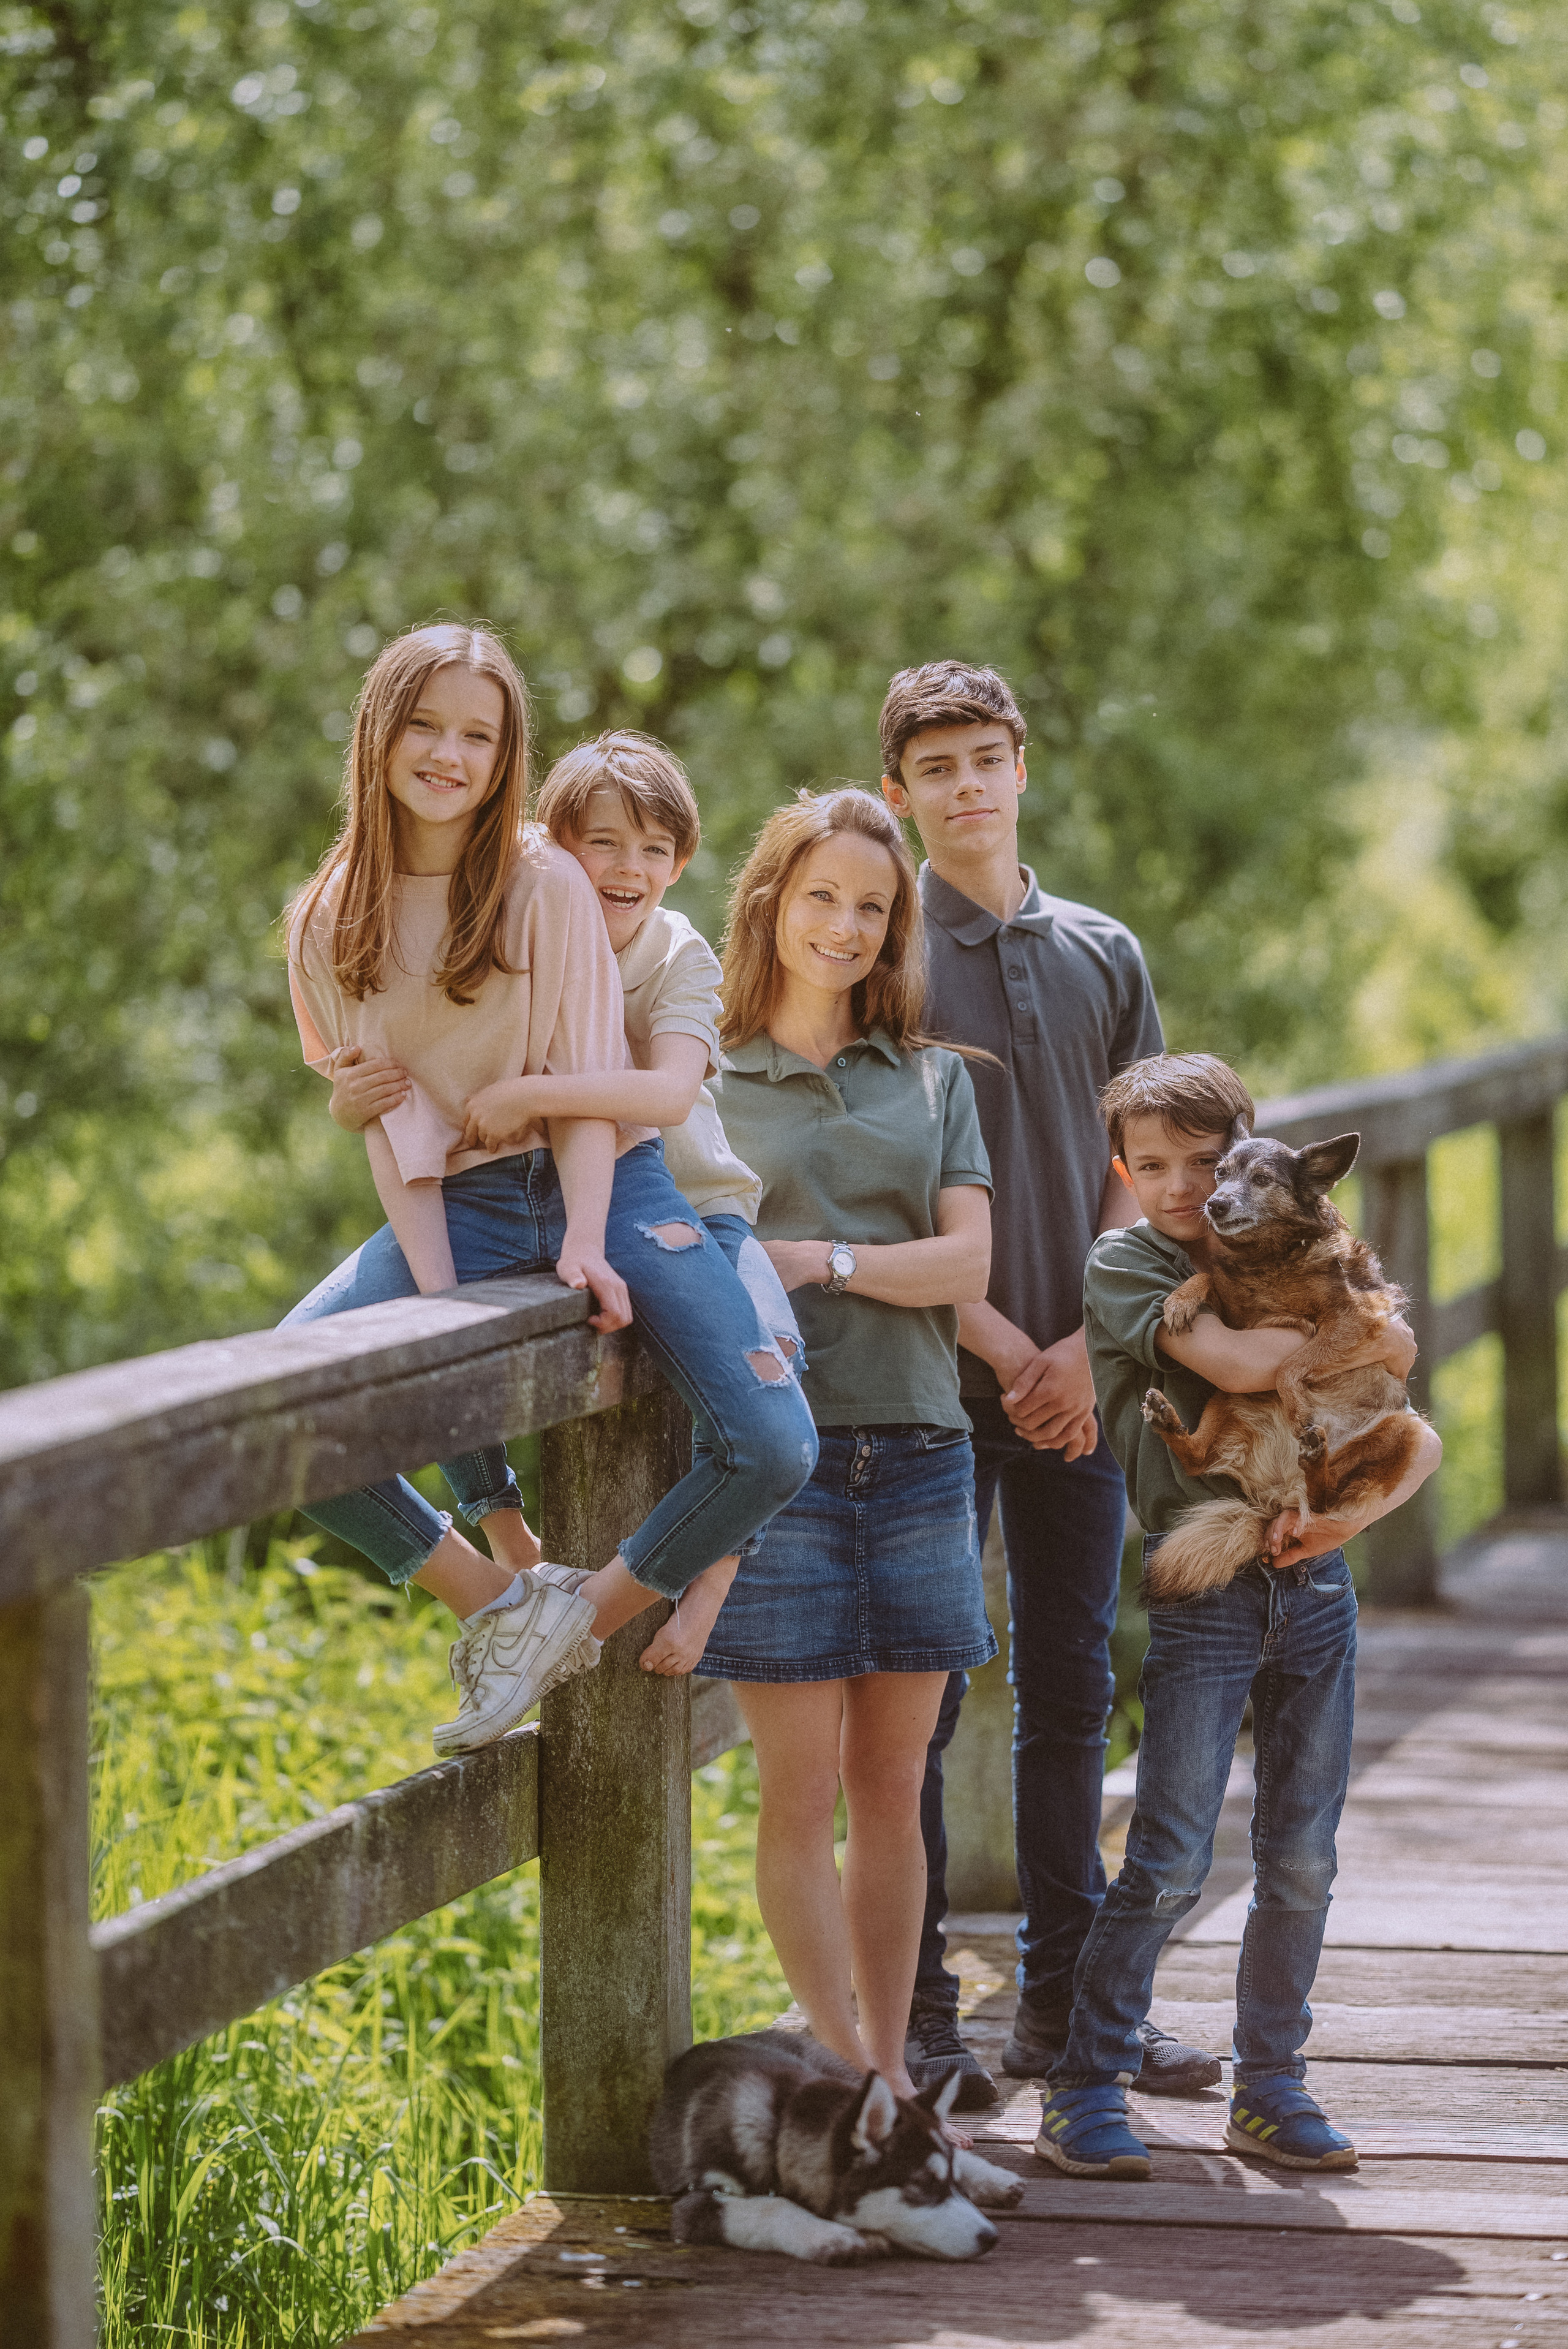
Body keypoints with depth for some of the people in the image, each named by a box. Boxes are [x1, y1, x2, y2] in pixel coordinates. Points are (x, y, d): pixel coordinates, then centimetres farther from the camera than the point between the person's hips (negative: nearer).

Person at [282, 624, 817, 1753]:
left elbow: (587, 1087, -5)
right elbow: (392, 1119, 1)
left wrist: (588, 1249, -19)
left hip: (609, 1186, -2)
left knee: (774, 1449, -22)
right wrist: (436, 1295, -12)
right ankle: (497, 1594, -3)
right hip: (457, 1207, 2)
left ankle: (585, 1616, 2)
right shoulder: (333, 921, 1)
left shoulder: (546, 883, -6)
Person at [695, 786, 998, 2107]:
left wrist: (818, 1259, -11)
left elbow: (966, 1262, 3)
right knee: (801, 1795, -5)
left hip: (916, 1452, 3)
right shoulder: (703, 1079, 7)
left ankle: (893, 2072, 14)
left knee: (891, 1790, 7)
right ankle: (847, 2077, 0)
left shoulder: (933, 1079, 13)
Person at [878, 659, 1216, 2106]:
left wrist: (1088, 1345, -5)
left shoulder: (1104, 957, 10)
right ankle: (919, 2014, 6)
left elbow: (1136, 1172, 9)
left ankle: (1066, 2001, 18)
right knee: (921, 1696, -1)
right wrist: (999, 1344, -13)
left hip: (1077, 1382, 4)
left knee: (1070, 1690, 9)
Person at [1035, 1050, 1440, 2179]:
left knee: (1302, 1858, 6)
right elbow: (1233, 1361, -22)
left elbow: (1421, 1439, 6)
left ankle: (1272, 2086, 17)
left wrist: (1352, 1513, -12)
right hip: (1205, 1588, -4)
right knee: (1169, 1862, -8)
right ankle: (1086, 2089, 0)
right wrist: (1366, 1336, -10)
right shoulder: (1125, 1263, -3)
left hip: (1315, 1582, 4)